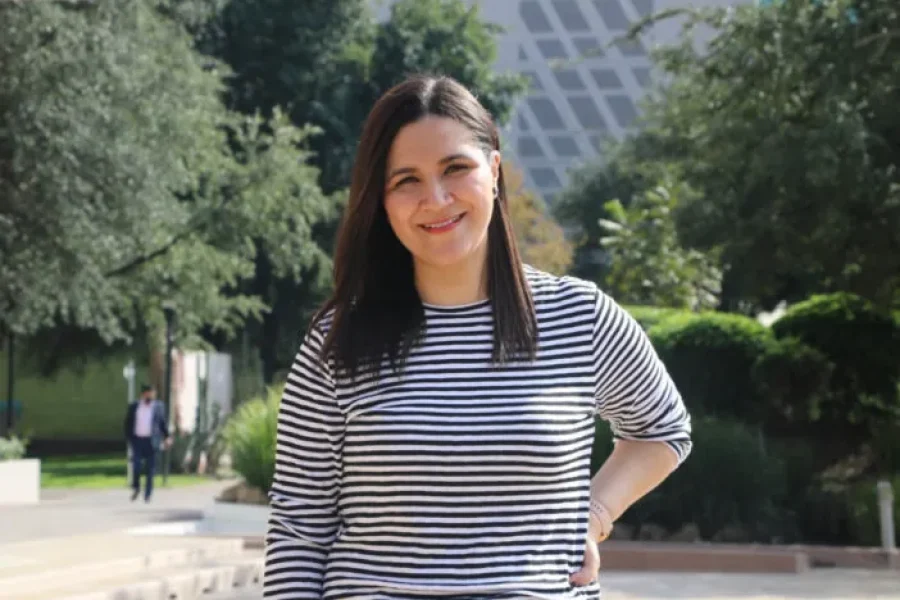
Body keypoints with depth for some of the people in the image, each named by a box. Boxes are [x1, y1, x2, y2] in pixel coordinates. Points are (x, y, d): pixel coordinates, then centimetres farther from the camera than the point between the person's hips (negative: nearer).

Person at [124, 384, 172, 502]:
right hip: (137, 439, 0)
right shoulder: (134, 406, 5)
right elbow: (128, 424, 9)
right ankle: (136, 488, 14)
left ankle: (147, 494, 9)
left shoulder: (159, 406, 5)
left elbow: (163, 423, 9)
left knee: (150, 469, 2)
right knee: (136, 465, -10)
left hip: (151, 441, 0)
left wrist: (167, 437, -2)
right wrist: (129, 439, 1)